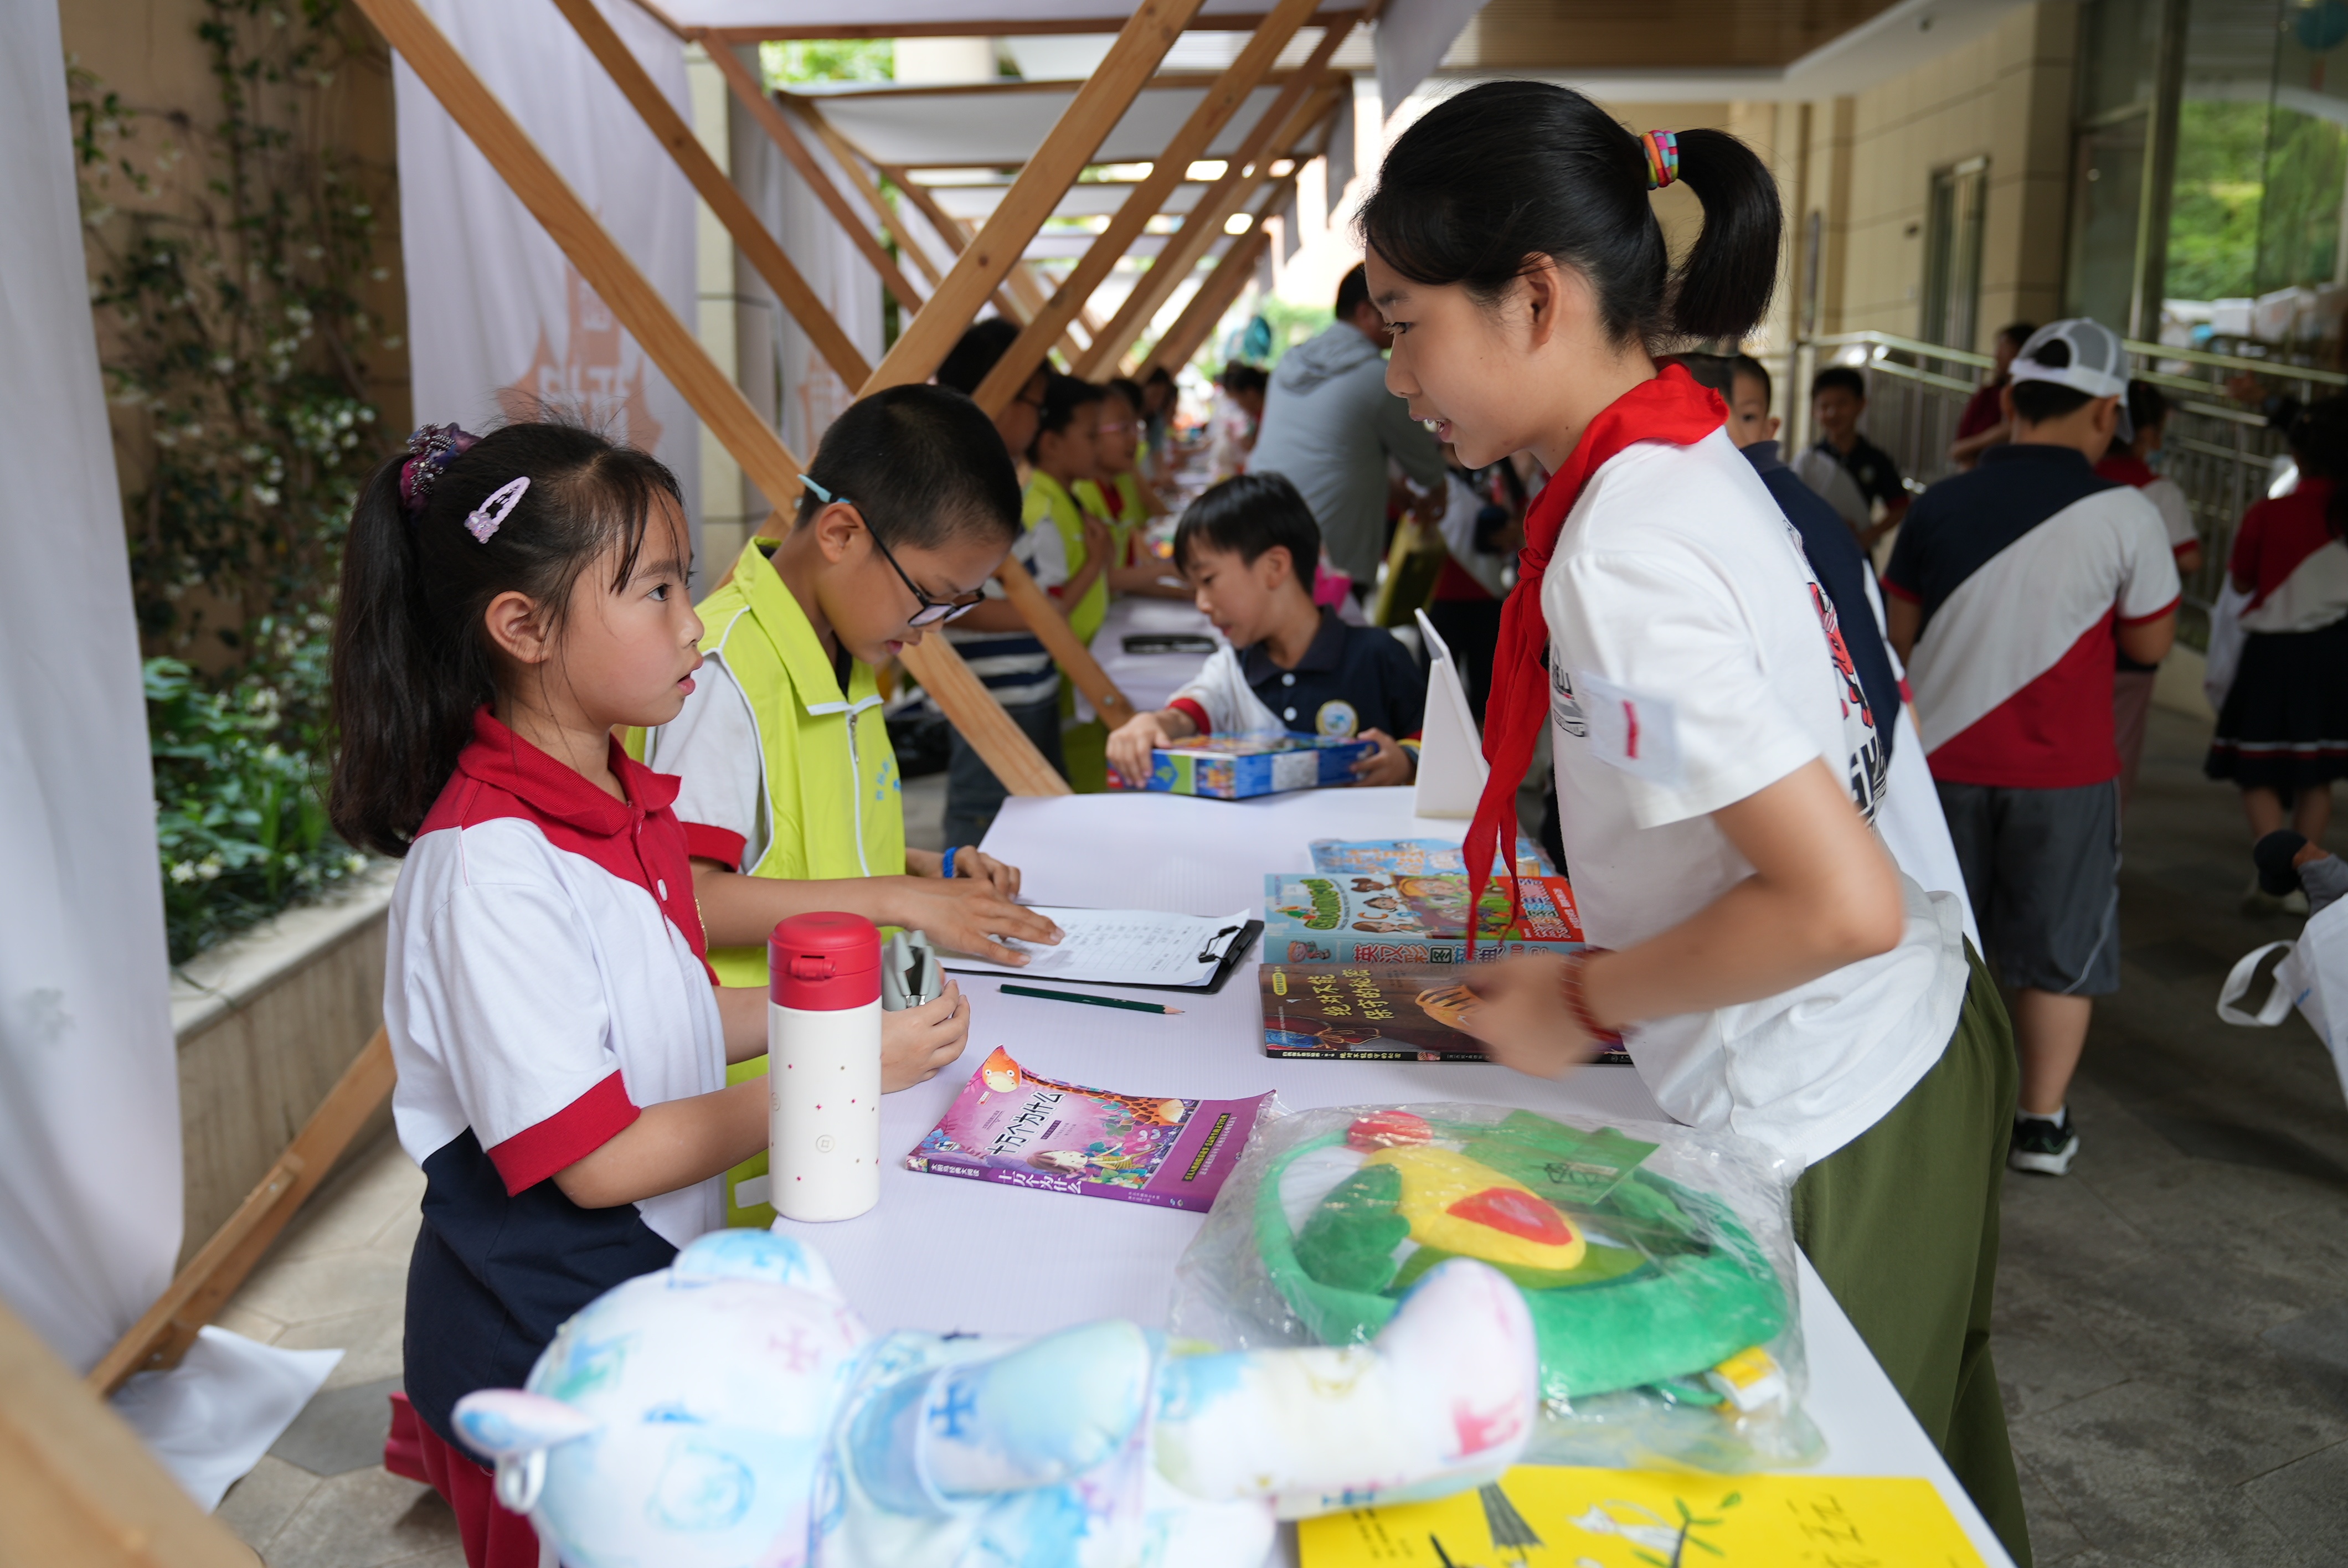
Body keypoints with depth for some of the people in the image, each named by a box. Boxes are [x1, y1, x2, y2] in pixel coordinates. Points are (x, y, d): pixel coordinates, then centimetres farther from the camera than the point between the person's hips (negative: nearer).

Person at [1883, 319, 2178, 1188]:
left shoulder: (1939, 506, -3)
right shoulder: (2124, 515, -10)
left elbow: (1898, 636, 4)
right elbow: (2149, 643, 0)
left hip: (1942, 758, 2)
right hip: (2062, 769, -2)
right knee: (2061, 948, 12)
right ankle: (2043, 1123, 18)